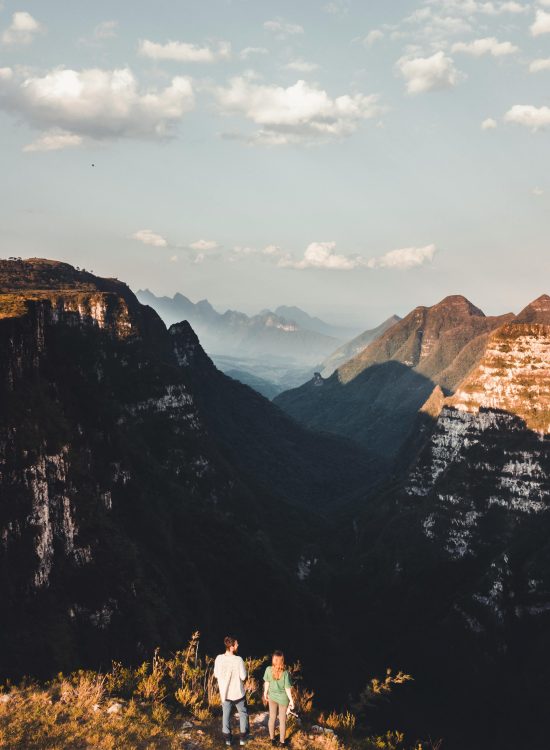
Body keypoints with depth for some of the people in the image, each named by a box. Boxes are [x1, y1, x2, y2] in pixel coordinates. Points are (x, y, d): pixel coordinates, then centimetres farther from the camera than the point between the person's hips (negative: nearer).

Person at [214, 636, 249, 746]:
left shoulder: (219, 658, -14)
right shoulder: (238, 660, -24)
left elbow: (216, 675, -2)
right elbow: (243, 677, -17)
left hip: (224, 692, 3)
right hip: (238, 692, -3)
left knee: (226, 715, 18)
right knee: (243, 713, 18)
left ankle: (227, 738, 26)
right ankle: (243, 737, 24)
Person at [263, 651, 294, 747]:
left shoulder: (268, 670, -20)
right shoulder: (285, 673, -28)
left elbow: (266, 683, -5)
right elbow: (287, 688, -19)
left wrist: (265, 693, 13)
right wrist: (291, 700, -5)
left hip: (272, 696, 3)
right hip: (283, 698, -3)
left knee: (272, 718, 20)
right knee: (282, 720, 14)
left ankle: (272, 739, 35)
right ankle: (282, 741, 27)